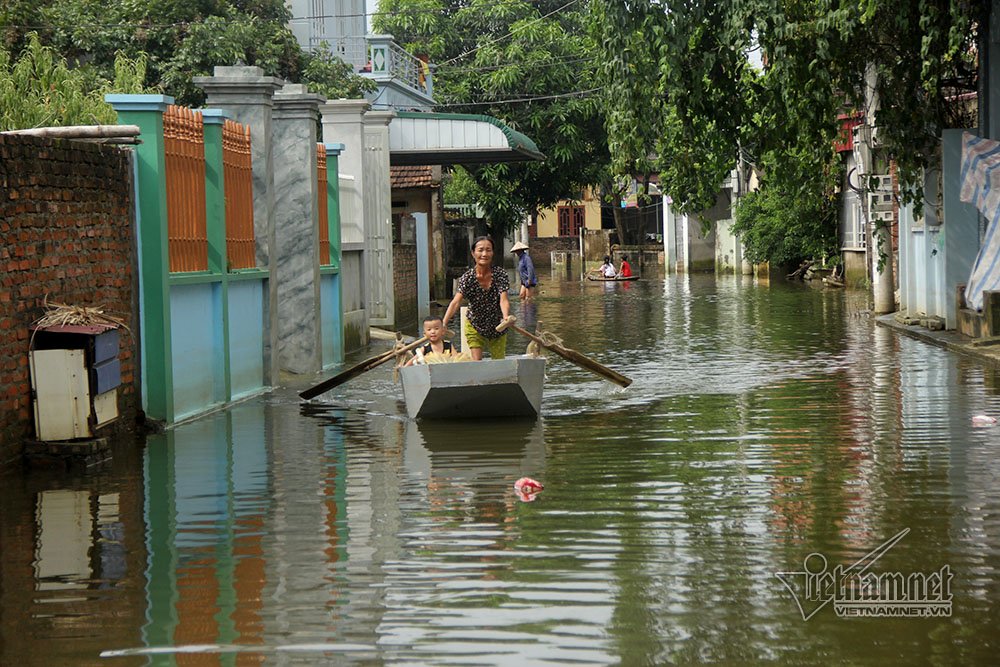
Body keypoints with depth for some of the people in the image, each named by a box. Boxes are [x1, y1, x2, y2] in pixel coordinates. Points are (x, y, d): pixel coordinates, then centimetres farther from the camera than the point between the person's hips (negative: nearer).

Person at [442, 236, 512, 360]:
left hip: (497, 327, 1)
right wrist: (444, 323, -42)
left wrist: (506, 318, -46)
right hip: (475, 327, -1)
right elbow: (456, 302, -27)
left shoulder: (500, 274, -15)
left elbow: (503, 300, -25)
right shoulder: (467, 277, -17)